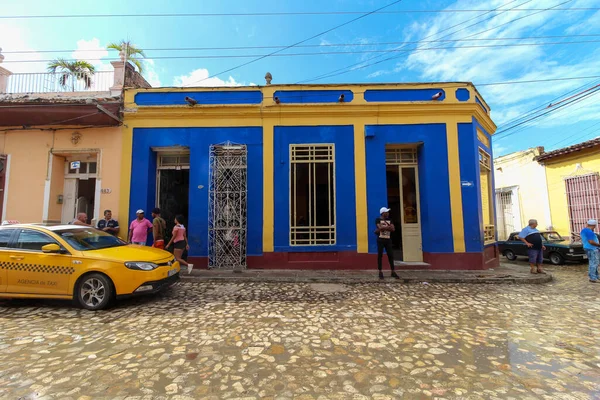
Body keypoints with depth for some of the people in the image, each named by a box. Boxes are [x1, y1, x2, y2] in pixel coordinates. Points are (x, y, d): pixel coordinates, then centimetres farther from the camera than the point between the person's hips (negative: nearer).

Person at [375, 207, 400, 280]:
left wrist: (384, 227, -10)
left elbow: (393, 229, -1)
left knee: (391, 255, 4)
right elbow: (380, 227, -17)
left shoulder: (389, 220, 13)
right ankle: (380, 272, 4)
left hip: (388, 240, 5)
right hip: (380, 240, -5)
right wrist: (388, 227, -7)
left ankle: (393, 272, 12)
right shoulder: (378, 220, -1)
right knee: (380, 255, -1)